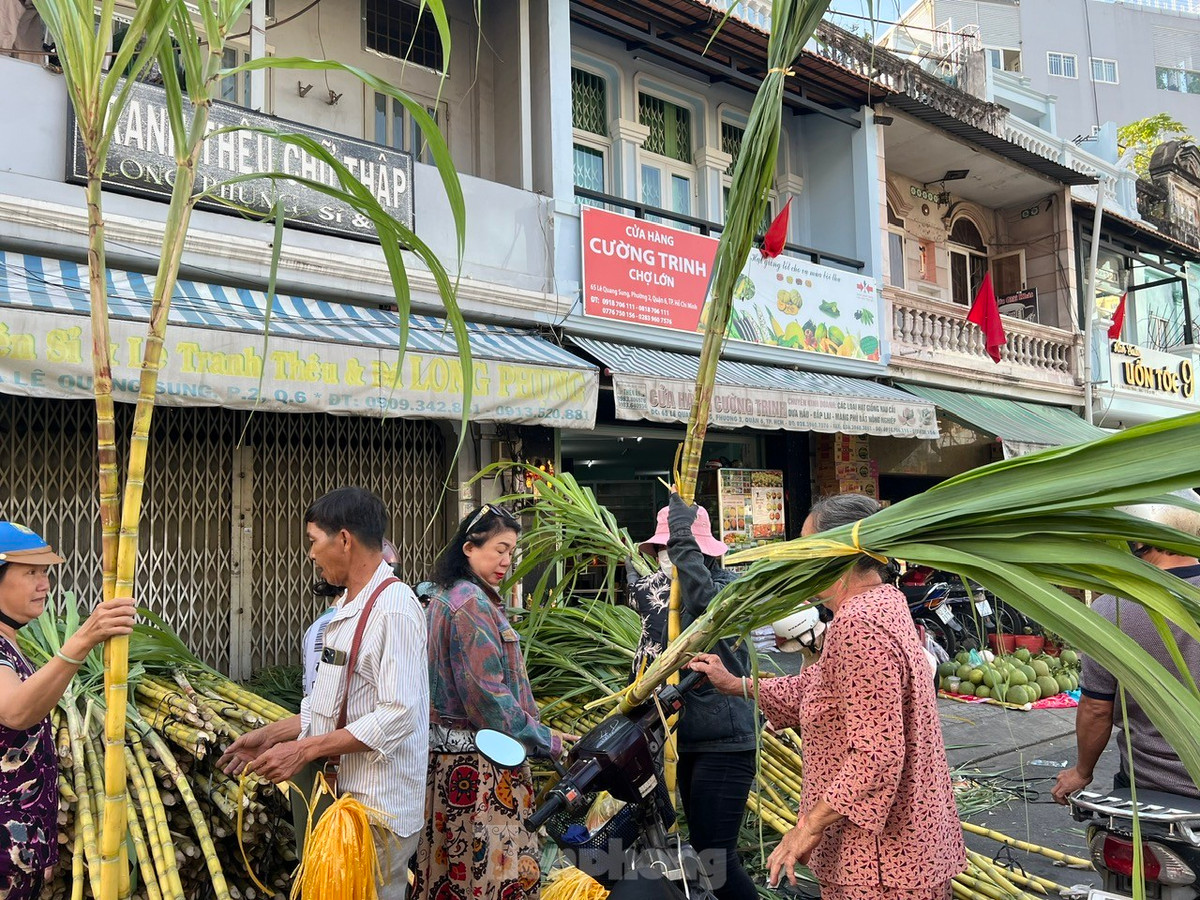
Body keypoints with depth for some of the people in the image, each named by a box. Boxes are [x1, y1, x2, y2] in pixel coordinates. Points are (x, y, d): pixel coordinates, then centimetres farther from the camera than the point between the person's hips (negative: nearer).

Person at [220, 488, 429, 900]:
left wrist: (303, 750, -20)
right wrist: (271, 735, 13)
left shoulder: (393, 608, -19)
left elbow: (396, 716, -25)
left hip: (378, 807, -9)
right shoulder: (348, 607, 13)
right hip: (345, 794, 9)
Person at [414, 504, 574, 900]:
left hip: (444, 747, 10)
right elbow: (489, 696, -20)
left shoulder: (443, 597, 13)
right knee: (493, 866, -3)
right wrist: (545, 740, -11)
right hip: (479, 763, -10)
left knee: (450, 866, 14)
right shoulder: (473, 603, -16)